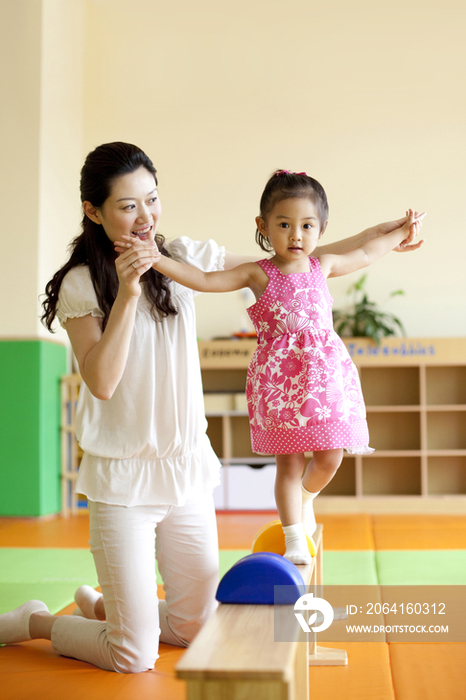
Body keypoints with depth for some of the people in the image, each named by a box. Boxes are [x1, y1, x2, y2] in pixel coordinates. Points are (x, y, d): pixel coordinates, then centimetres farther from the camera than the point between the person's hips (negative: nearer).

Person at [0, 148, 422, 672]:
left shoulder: (182, 259, 2)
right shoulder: (80, 284, -9)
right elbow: (101, 383, -18)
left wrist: (376, 236, 3)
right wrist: (126, 293, -24)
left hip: (188, 469, 5)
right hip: (123, 477, -5)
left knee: (197, 629, 14)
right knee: (135, 657, -1)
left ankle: (101, 605, 38)